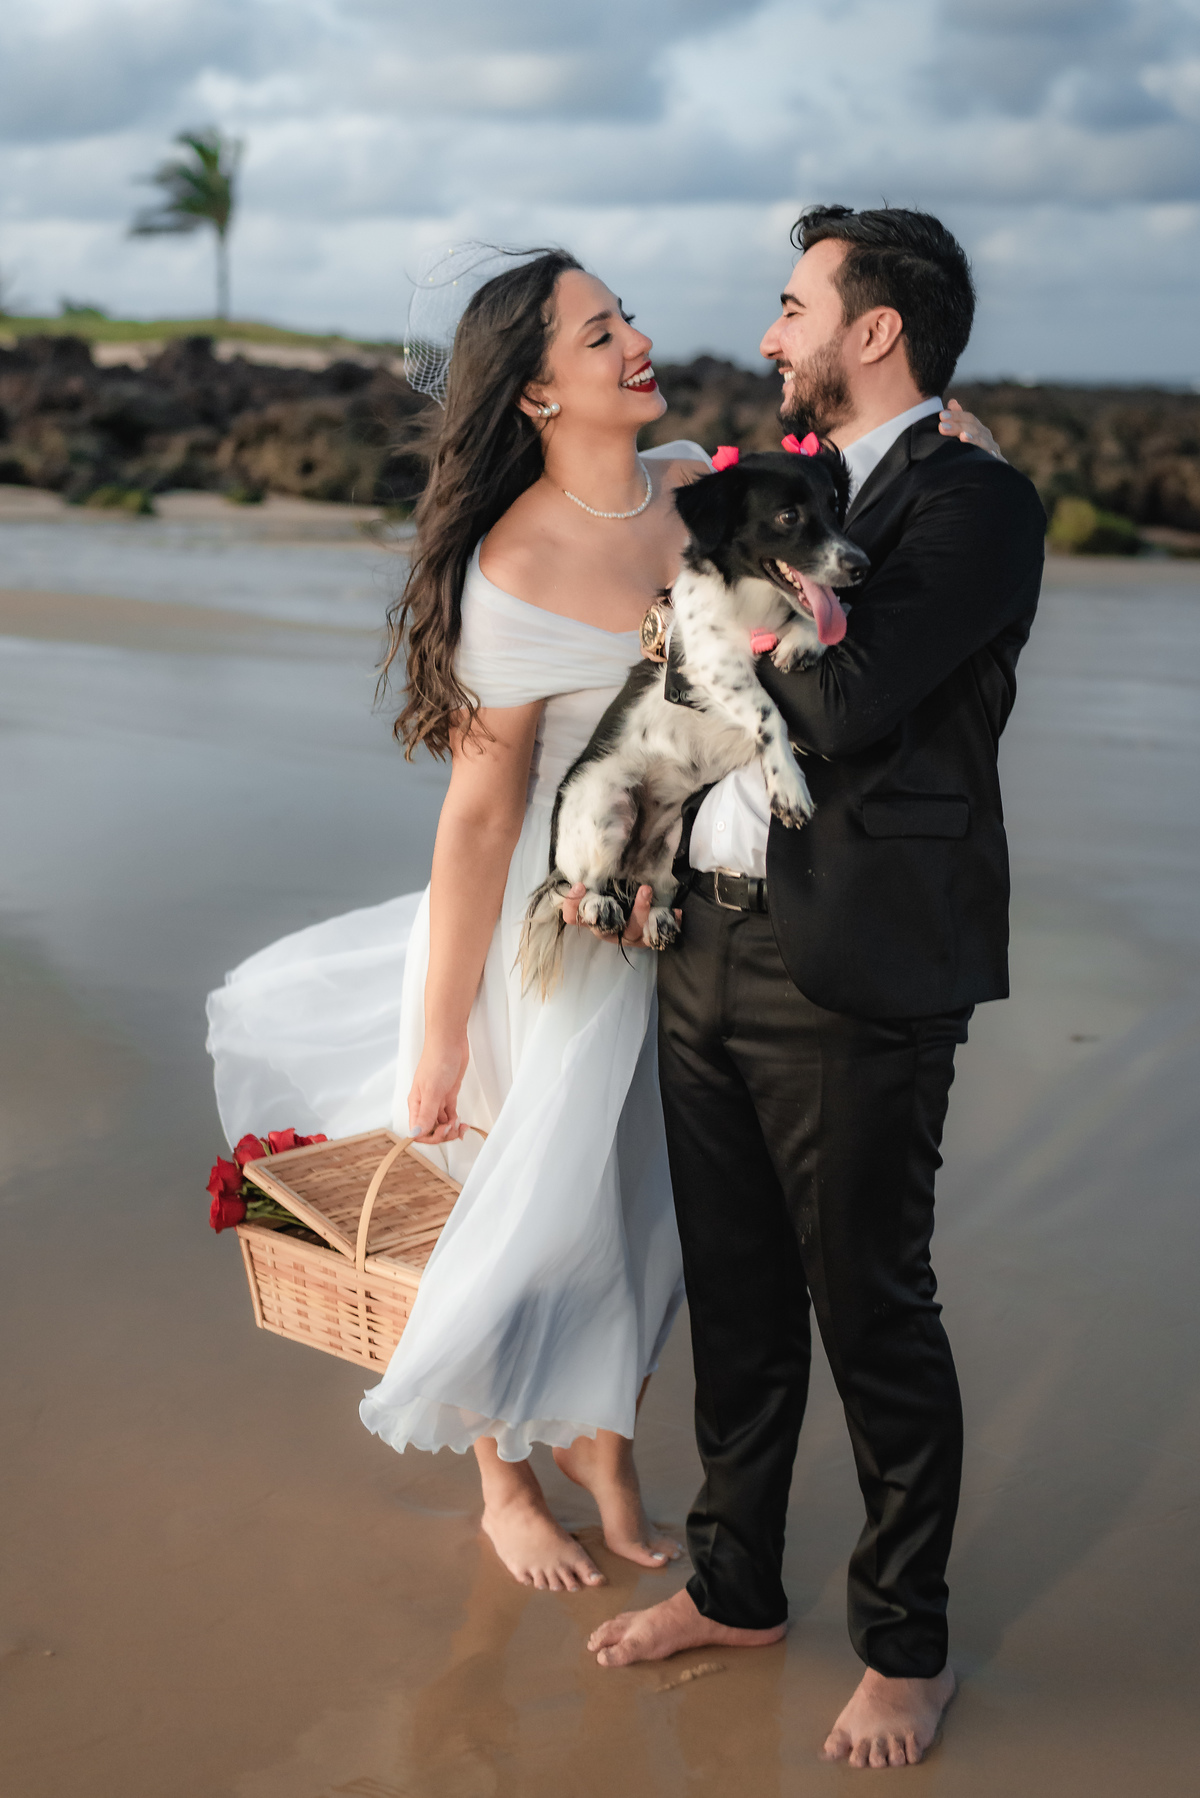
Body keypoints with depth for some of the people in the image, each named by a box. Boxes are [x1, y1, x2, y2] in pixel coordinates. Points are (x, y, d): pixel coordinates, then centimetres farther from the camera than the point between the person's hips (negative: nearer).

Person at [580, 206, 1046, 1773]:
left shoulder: (976, 502, -9)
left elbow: (846, 703, -23)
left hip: (853, 971, -7)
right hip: (707, 948, 7)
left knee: (874, 1315, 5)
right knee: (735, 1299, 17)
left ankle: (907, 1647, 24)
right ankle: (737, 1590, 35)